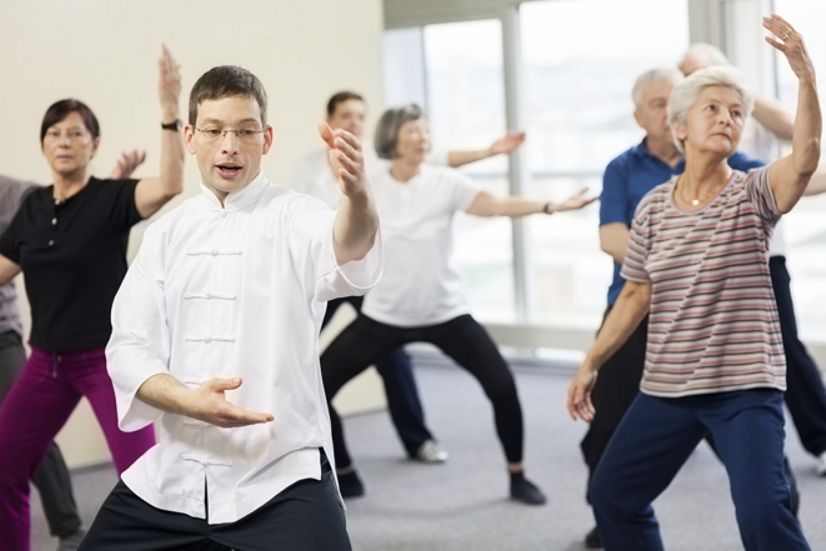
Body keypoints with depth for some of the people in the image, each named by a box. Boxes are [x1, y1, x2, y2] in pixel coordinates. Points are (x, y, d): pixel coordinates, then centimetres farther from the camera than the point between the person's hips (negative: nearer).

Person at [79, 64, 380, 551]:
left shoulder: (293, 218, -4)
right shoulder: (168, 233, 9)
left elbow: (350, 254, -28)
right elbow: (129, 348, 3)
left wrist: (357, 193, -51)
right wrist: (186, 400, -18)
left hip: (280, 475, -4)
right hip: (171, 474, 4)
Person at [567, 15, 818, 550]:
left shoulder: (754, 194, -5)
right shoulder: (653, 208, 3)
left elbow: (806, 155, -26)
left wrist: (806, 76, -39)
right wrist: (591, 364, 11)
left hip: (746, 387, -4)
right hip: (666, 388, 5)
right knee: (612, 494, 13)